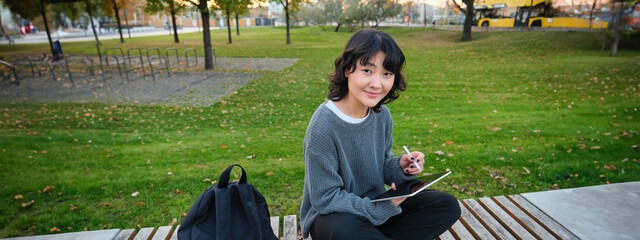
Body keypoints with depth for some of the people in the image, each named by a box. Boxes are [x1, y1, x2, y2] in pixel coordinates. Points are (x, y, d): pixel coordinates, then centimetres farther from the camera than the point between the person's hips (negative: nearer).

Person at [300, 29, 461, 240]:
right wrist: (378, 209, -27)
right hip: (331, 214, -6)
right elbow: (325, 199, -21)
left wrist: (400, 166, -14)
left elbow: (380, 167, 8)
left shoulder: (382, 115, -5)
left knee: (448, 206, -2)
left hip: (376, 205, 6)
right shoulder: (323, 126, -26)